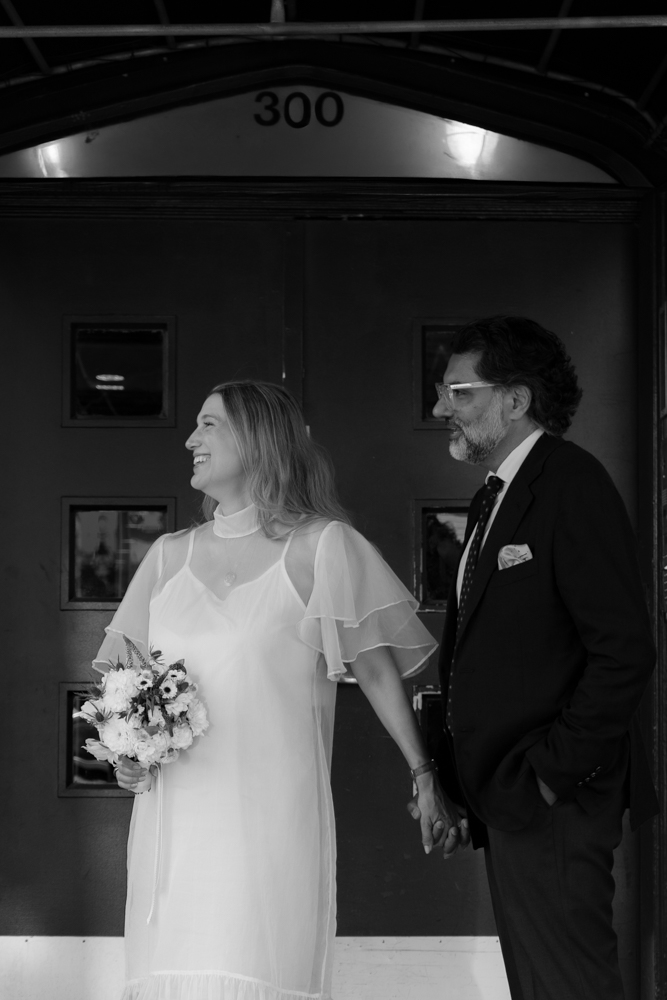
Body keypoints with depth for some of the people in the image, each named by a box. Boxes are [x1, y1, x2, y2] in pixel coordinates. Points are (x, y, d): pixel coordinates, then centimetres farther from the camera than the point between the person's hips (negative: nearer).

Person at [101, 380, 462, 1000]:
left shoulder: (321, 546, 1)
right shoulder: (170, 555, 13)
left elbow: (375, 669, 3)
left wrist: (424, 778, 1)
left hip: (272, 816, -4)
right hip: (173, 821, 4)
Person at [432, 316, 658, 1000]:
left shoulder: (572, 485, -13)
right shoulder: (494, 497, 17)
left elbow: (625, 652, -20)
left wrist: (555, 771, -16)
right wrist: (457, 769, 10)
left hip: (550, 800, -9)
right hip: (505, 799, 9)